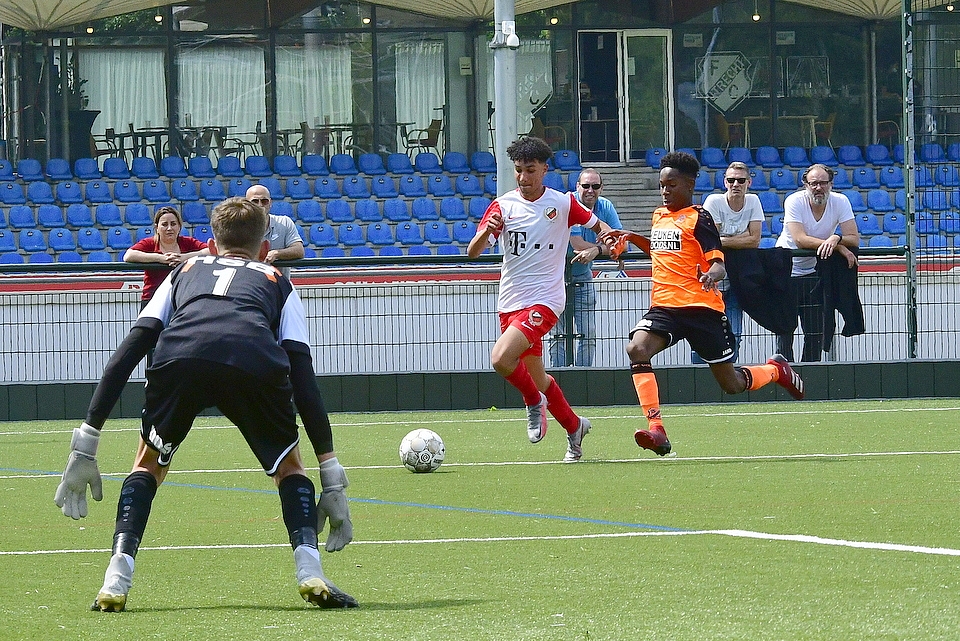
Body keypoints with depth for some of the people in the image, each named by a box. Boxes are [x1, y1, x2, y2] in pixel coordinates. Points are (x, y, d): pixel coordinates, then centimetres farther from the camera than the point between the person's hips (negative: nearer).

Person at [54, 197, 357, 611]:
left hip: (178, 359, 1)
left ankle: (116, 580, 9)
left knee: (149, 464, 27)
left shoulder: (184, 271, 39)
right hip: (256, 362, -1)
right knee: (289, 467, 25)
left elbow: (127, 354, 27)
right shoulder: (277, 282, 37)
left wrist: (85, 445, 25)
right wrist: (331, 477, 23)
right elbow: (303, 376, 25)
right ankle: (310, 572, 2)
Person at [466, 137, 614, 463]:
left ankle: (534, 402, 2)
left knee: (501, 358, -25)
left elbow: (598, 225, 13)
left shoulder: (562, 203, -2)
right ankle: (574, 427, 34)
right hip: (510, 302, 4)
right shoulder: (503, 206, 0)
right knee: (536, 376, 12)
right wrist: (486, 231, -30)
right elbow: (473, 252, -8)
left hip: (544, 299, -4)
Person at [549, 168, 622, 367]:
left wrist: (594, 250, -27)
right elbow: (578, 245, -26)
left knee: (589, 334, 2)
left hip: (583, 277, 5)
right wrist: (606, 248, -19)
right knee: (559, 335, -6)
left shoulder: (606, 207, -1)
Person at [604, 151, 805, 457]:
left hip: (701, 307, -5)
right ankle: (656, 429, -31)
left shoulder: (698, 218, -5)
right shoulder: (659, 215, 15)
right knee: (636, 348, -27)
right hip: (664, 306, 5)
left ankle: (777, 369, 38)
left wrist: (713, 274, -34)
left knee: (731, 384, 4)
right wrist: (631, 237, 21)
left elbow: (719, 263, -12)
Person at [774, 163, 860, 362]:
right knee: (784, 329, -5)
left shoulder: (840, 202, -9)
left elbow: (854, 239, -16)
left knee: (816, 333, 1)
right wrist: (837, 247, -36)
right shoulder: (794, 202, -18)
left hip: (814, 271, 3)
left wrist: (836, 238, -38)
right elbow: (800, 240, -29)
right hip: (786, 269, -3)